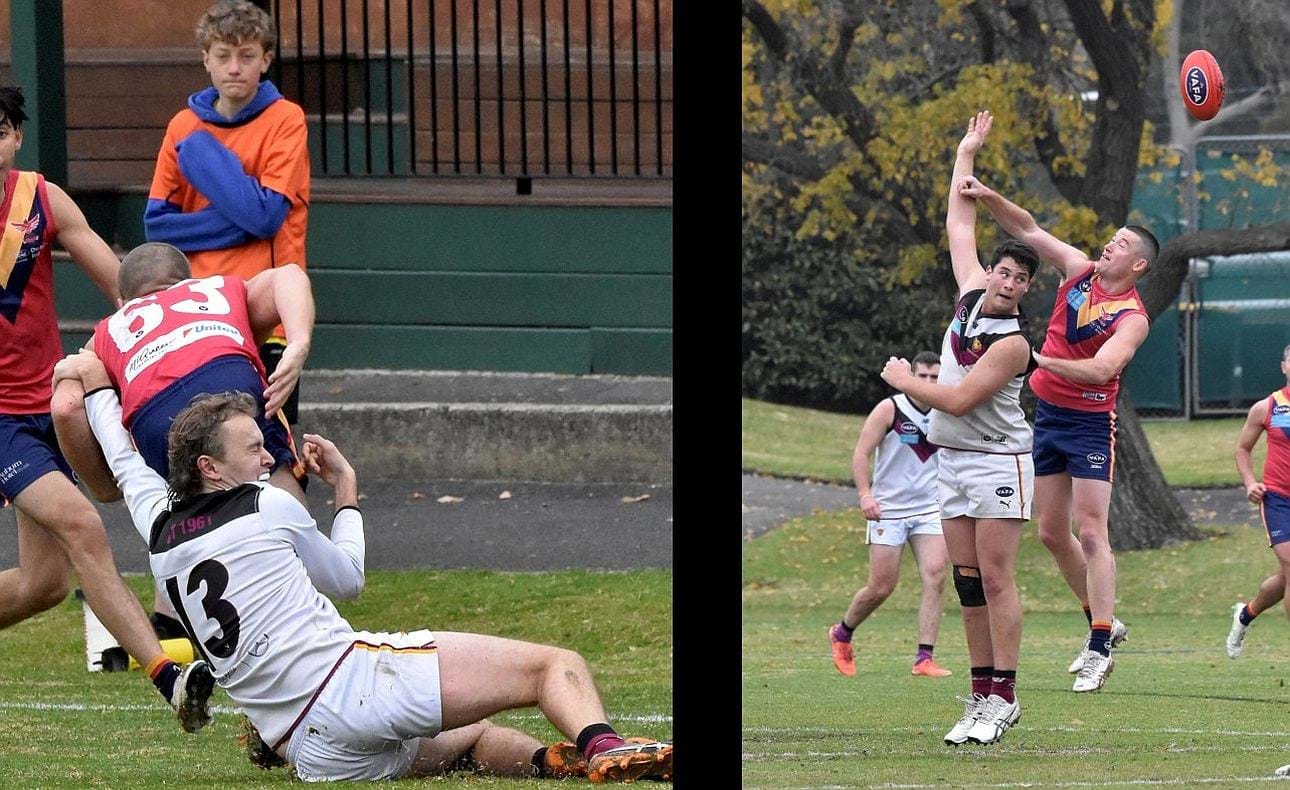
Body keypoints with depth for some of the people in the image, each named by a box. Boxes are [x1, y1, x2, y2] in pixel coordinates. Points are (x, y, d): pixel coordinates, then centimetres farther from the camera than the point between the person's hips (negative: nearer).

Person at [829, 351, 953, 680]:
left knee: (935, 575, -15)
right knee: (881, 588, -1)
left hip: (930, 509, 4)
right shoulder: (889, 409, -8)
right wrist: (865, 494, -21)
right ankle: (842, 633, 28)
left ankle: (924, 658, -14)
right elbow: (861, 453, -8)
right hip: (888, 509, -4)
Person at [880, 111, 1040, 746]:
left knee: (995, 579, -9)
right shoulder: (970, 291, 6)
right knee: (967, 581, 4)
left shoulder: (1011, 342, -15)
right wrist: (966, 154, 24)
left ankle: (1002, 699, -10)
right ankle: (981, 694, 5)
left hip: (998, 461, -7)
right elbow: (959, 225, 20)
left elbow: (959, 399, -19)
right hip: (951, 461, 7)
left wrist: (904, 380, -4)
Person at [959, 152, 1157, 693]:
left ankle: (1100, 649, -11)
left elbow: (1101, 369, -29)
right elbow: (1027, 230, 5)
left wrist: (1042, 361, -38)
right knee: (1052, 532, 10)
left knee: (1091, 532, -11)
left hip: (1090, 424, -7)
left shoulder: (1133, 317, -15)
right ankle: (1103, 622, 24)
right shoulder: (1079, 271, 3)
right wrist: (989, 198, -10)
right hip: (1046, 414, 7)